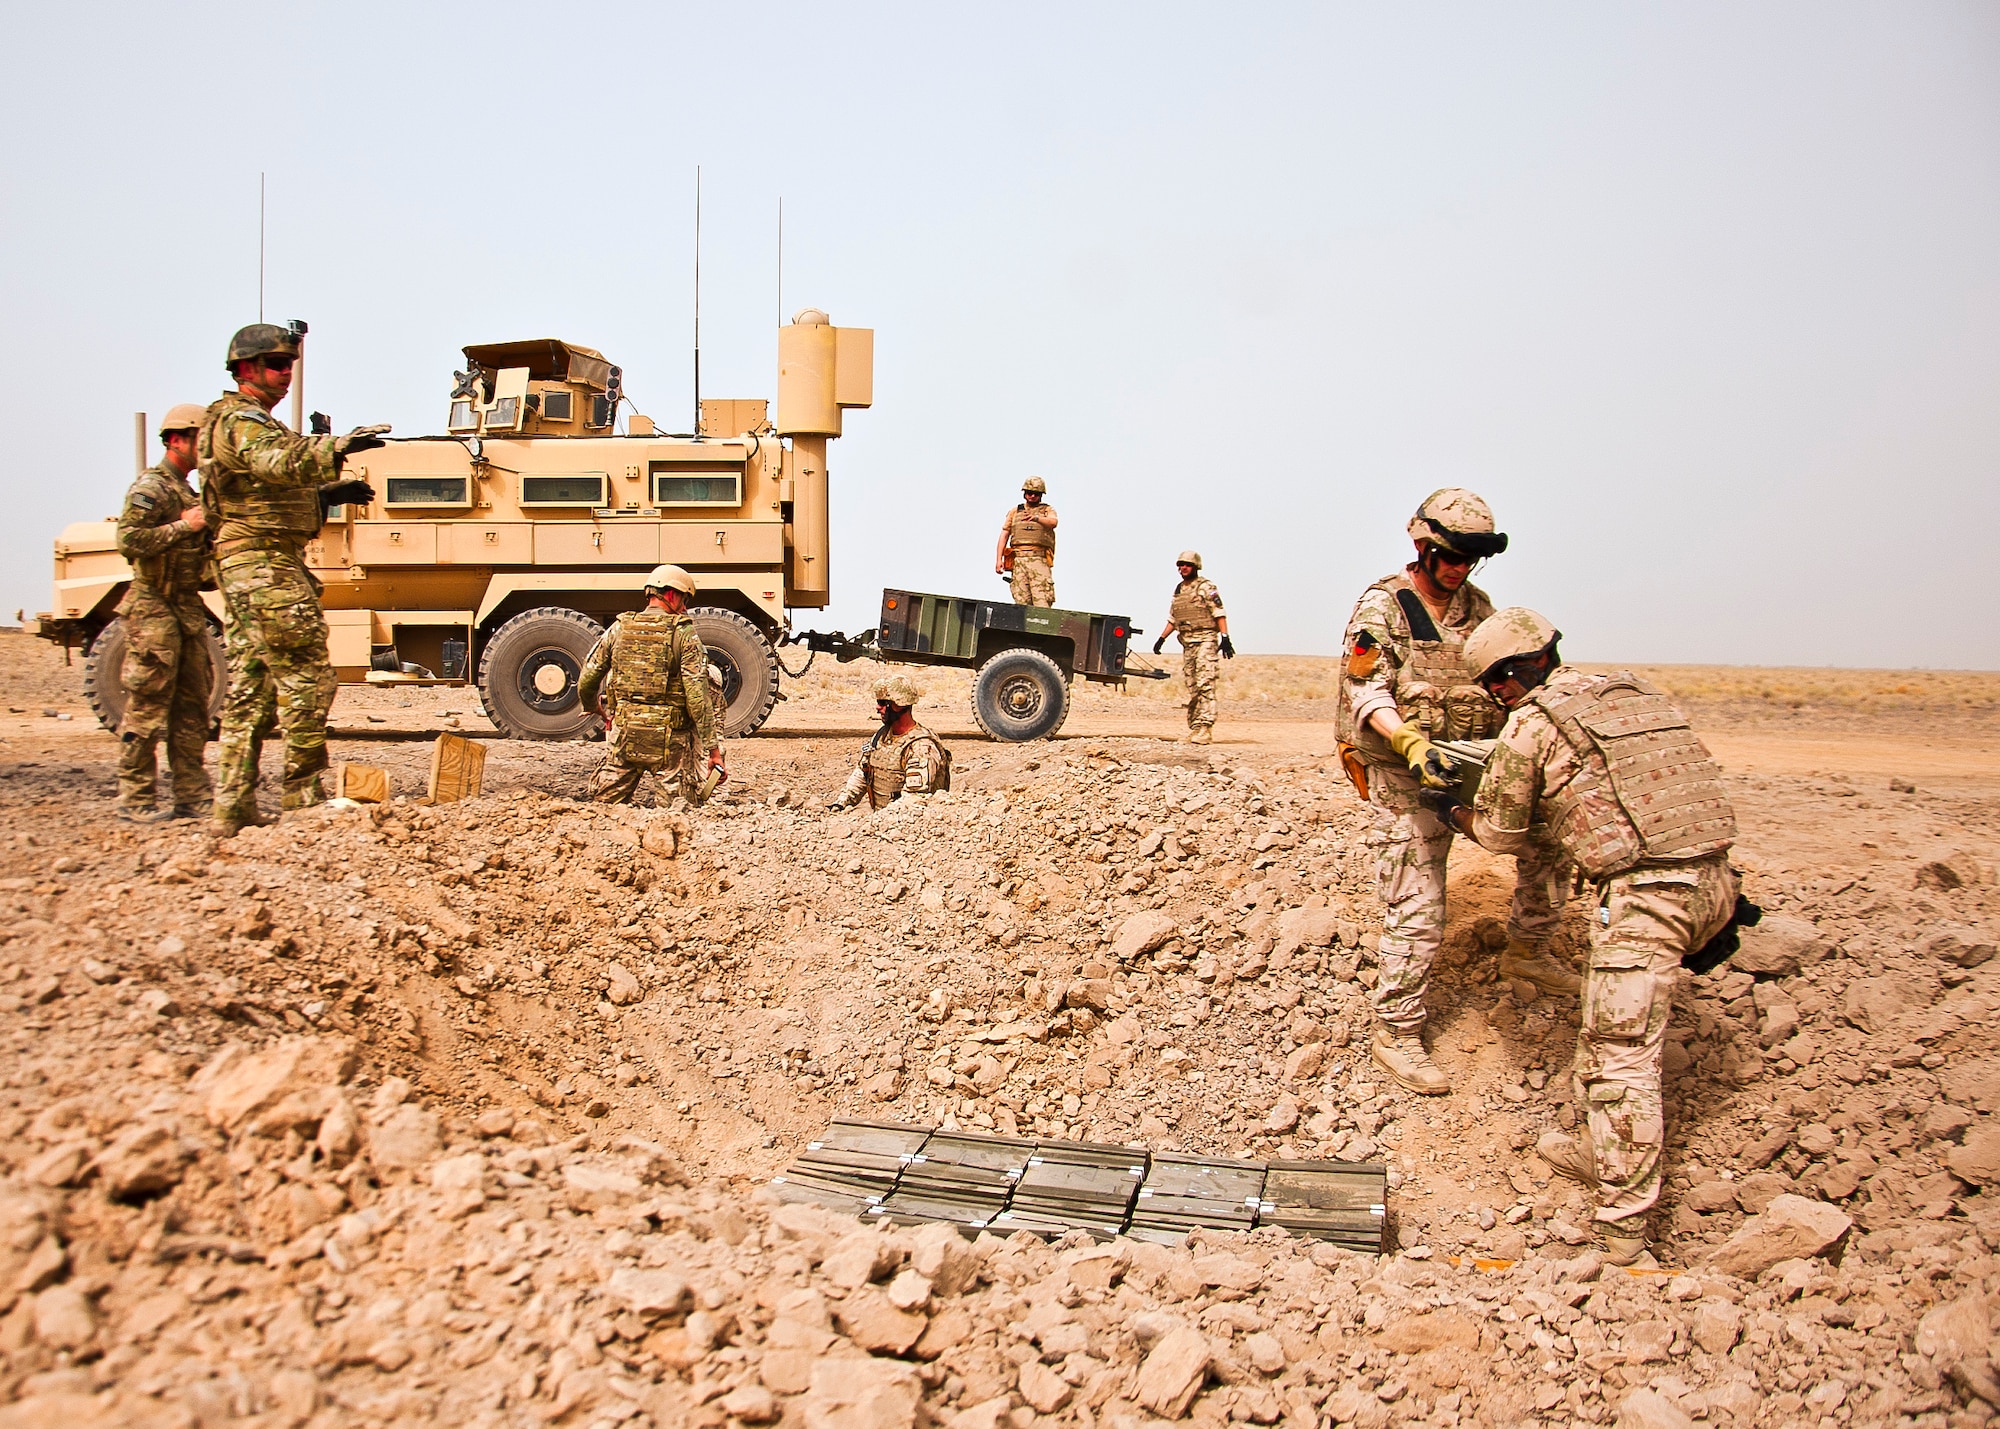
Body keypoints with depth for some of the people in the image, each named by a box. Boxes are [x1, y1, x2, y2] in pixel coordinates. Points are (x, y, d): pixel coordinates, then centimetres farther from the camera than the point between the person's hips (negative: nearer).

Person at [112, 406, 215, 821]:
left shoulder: (187, 491, 19)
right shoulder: (150, 487, -9)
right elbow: (128, 540, -22)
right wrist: (183, 526, -20)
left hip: (188, 608, 9)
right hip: (154, 610, -9)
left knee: (192, 708, 9)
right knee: (147, 708, -5)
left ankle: (192, 795, 14)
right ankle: (134, 799, 1)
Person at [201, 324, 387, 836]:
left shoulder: (250, 421, 23)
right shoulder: (241, 420, -9)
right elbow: (279, 462, -31)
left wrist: (323, 493, 11)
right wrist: (333, 449, -47)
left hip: (242, 566, 11)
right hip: (266, 563, -11)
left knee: (249, 688, 10)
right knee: (306, 678, -10)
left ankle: (233, 807, 12)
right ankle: (305, 795, -6)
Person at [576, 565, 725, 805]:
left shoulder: (620, 628, 5)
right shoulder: (684, 633, -6)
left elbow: (586, 682, 9)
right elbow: (697, 696, -13)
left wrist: (593, 706, 32)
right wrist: (713, 749, -11)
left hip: (624, 734, 3)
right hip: (668, 738, -3)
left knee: (605, 802, 16)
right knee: (688, 804, 9)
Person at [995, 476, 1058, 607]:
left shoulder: (1048, 510, 15)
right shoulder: (1014, 512, 22)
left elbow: (1053, 522, -8)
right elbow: (1004, 535, 17)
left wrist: (1036, 518, -29)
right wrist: (999, 559, 4)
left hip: (1039, 559, -2)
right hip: (1018, 559, 2)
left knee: (1042, 601, -16)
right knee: (1021, 601, -6)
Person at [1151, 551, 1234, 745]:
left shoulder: (1206, 587, -4)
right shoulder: (1178, 590, 18)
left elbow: (1220, 614, -10)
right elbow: (1172, 619, 25)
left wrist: (1225, 638, -18)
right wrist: (1162, 638, 19)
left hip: (1205, 640, -7)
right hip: (1187, 643, 8)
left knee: (1205, 684, -14)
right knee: (1191, 687, 8)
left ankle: (1205, 727, -18)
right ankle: (1193, 726, 12)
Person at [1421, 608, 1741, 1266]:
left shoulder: (1530, 724, -1)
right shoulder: (1639, 694, 20)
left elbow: (1501, 833, 9)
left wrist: (1452, 809, 25)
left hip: (1644, 889, -8)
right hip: (1712, 879, 8)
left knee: (1622, 1055, -3)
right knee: (1608, 1021, 23)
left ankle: (1623, 1224, 1)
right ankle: (1601, 1152, 32)